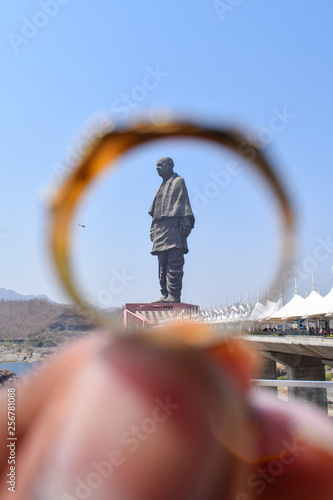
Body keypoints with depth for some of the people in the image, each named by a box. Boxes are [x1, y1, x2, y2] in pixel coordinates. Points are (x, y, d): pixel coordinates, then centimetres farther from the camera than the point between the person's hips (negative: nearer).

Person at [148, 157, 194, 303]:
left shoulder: (178, 181, 6)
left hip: (174, 226, -8)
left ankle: (174, 295, -16)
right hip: (161, 228, 9)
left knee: (174, 263, -13)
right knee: (162, 264, 5)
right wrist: (153, 229, 18)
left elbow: (184, 203, -6)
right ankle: (165, 294, 7)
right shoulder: (162, 186, 28)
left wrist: (185, 223, -17)